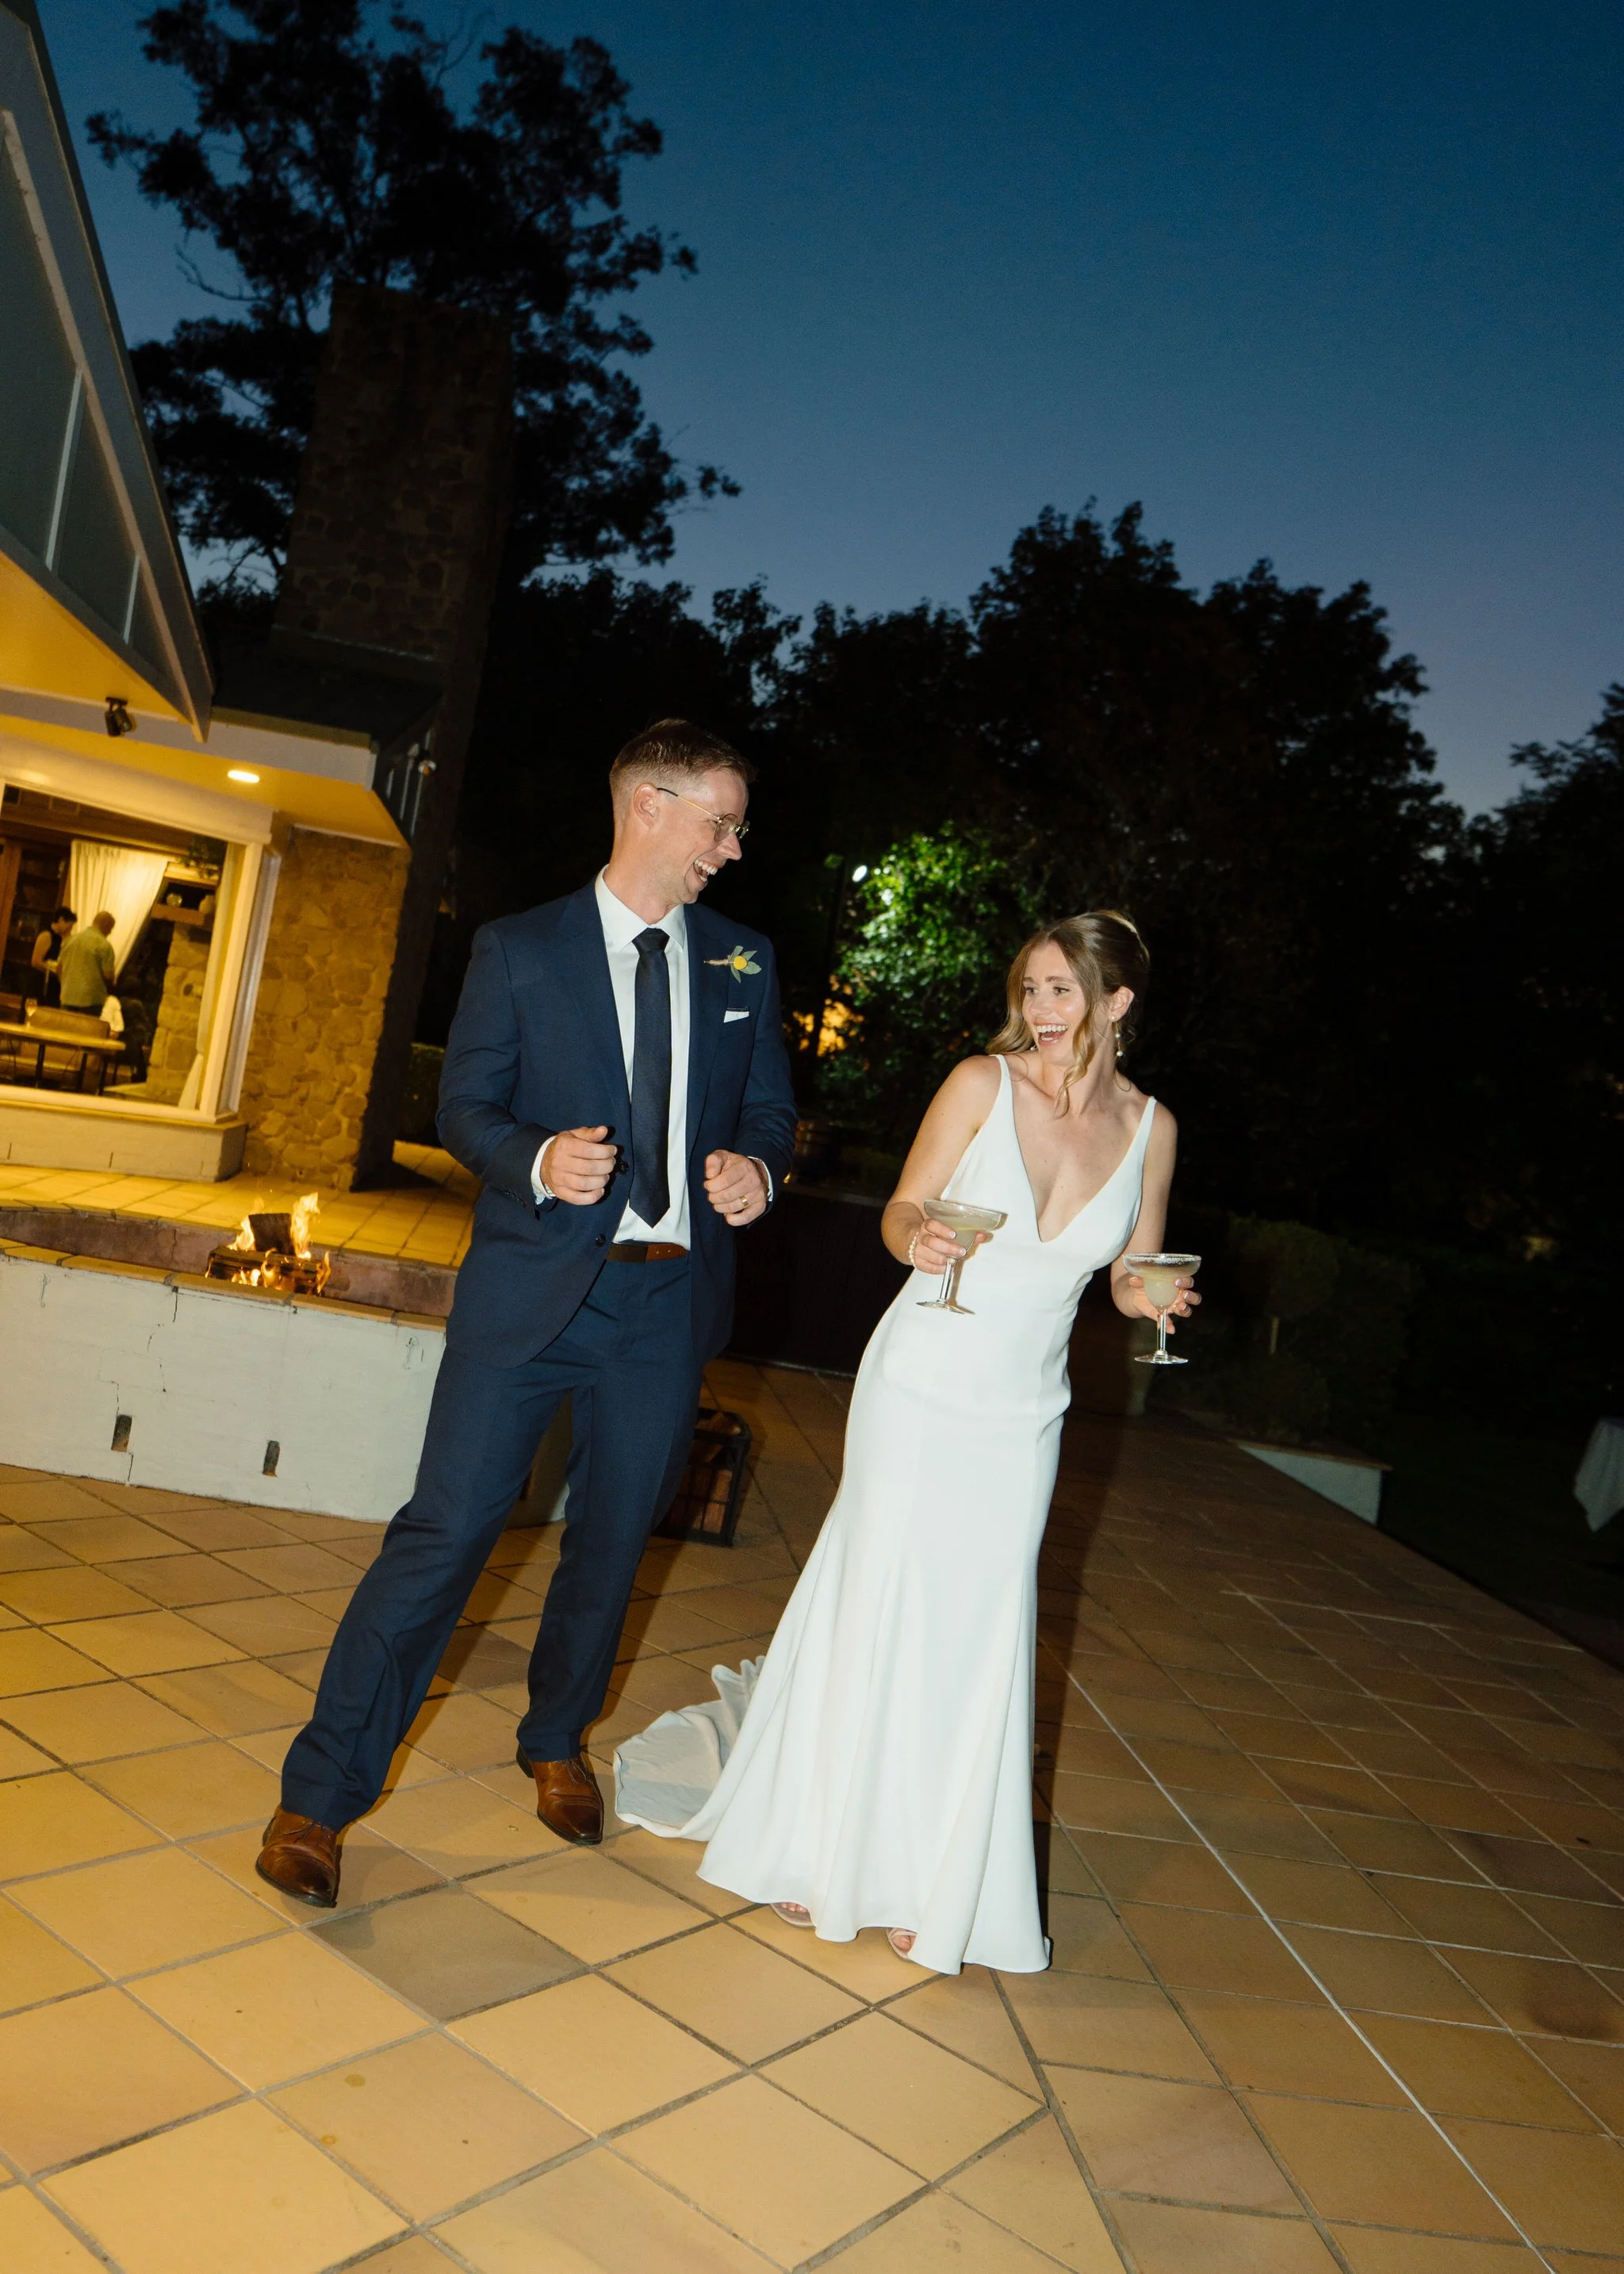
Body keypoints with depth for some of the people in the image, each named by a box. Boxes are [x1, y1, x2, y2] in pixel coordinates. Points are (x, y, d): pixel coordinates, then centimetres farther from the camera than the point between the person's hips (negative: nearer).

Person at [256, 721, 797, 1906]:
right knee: (446, 1529, -5)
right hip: (533, 1286, -3)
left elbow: (771, 1109, 14)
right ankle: (321, 1792, 9)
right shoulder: (521, 950, 1)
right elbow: (464, 1108, 1)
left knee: (613, 1539, 14)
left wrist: (757, 1168, -9)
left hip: (670, 1298, 4)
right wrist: (538, 1161, -19)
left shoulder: (744, 961, 10)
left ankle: (558, 1742, 38)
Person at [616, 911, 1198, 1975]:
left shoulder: (1150, 1127, 1)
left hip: (1023, 1416, 2)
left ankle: (938, 1885, 25)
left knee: (980, 1639, 6)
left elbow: (1134, 1280, 10)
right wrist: (919, 1239, -24)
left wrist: (1155, 1296, -12)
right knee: (875, 1611, 4)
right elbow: (901, 1210, -2)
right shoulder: (983, 1082, -8)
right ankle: (821, 1849, 27)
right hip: (921, 1387, -2)